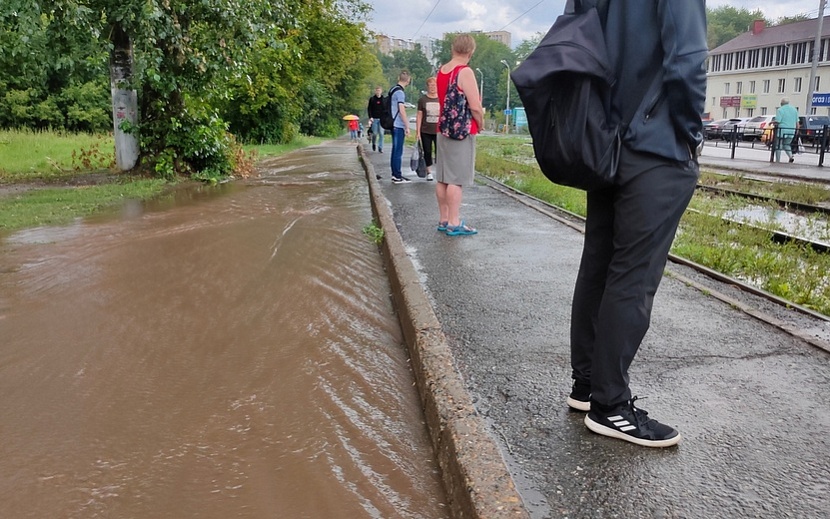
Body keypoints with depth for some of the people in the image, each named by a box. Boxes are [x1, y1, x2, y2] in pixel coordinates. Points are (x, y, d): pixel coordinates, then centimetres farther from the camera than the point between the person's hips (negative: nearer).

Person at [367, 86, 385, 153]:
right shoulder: (372, 99, 4)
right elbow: (369, 109, 4)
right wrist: (370, 117, -8)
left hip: (382, 119, 0)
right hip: (374, 119, 0)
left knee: (381, 134, -4)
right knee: (375, 133, 0)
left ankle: (380, 148, 1)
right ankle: (374, 143, 28)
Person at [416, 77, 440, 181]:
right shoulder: (422, 99, 2)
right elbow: (419, 115, 2)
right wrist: (418, 131, -2)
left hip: (439, 131, -1)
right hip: (425, 131, 1)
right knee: (427, 152, 8)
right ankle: (429, 172, 20)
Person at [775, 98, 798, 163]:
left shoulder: (780, 110, -9)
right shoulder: (794, 109, 11)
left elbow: (777, 121, -16)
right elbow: (797, 122, 12)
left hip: (782, 131, -6)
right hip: (791, 131, 6)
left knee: (778, 146, 4)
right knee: (786, 145, 19)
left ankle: (777, 161, 5)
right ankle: (791, 156, -3)